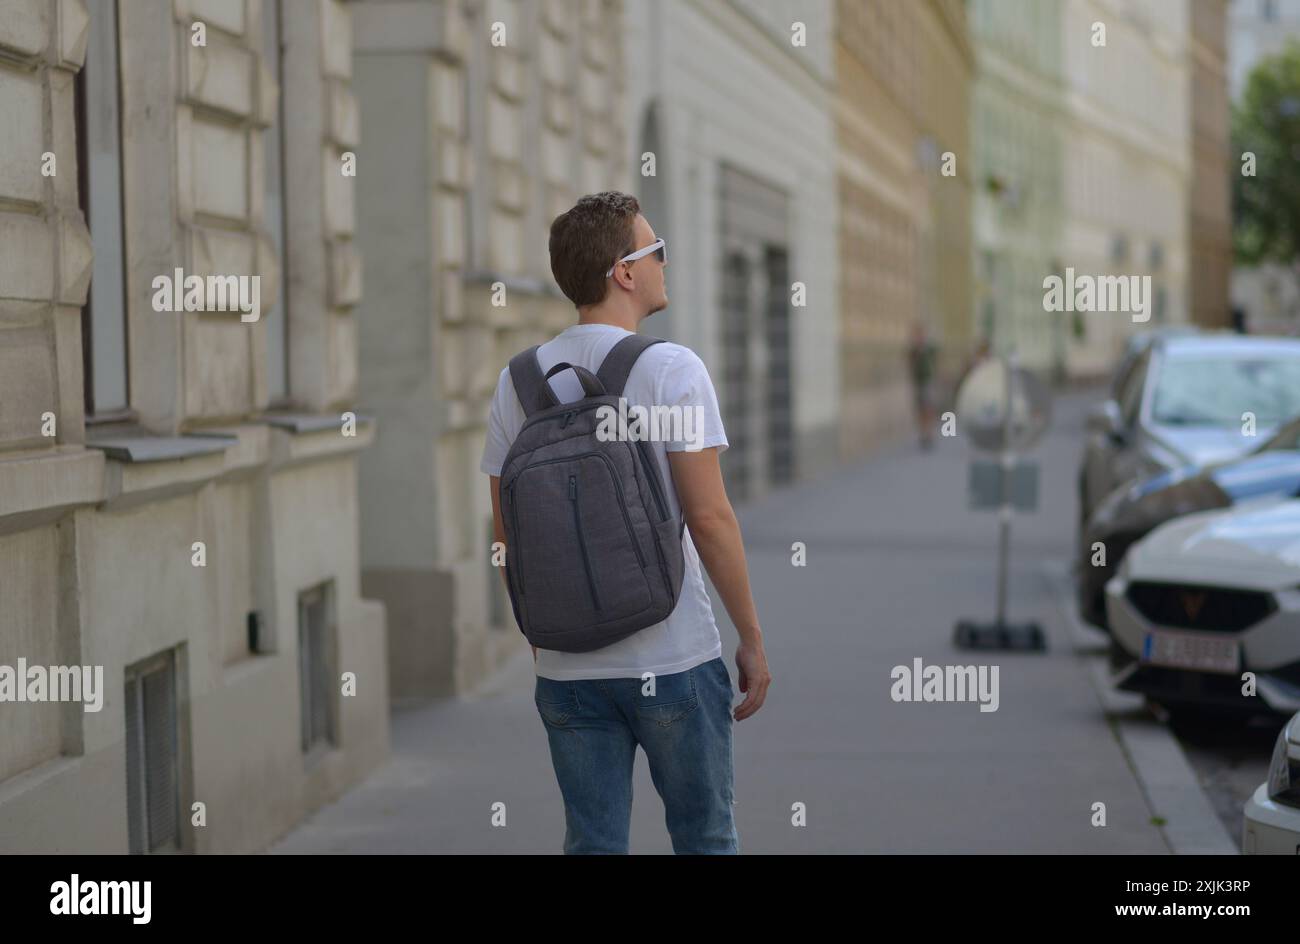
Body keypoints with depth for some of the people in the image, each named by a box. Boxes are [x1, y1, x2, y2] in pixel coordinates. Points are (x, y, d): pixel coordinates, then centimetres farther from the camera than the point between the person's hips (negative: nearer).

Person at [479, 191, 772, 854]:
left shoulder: (518, 383, 4)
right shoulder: (672, 371, -11)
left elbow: (507, 532, 8)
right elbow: (709, 518, -14)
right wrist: (752, 639, -5)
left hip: (568, 668, 4)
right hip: (674, 659, -4)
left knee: (592, 843, 9)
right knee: (705, 839, 10)